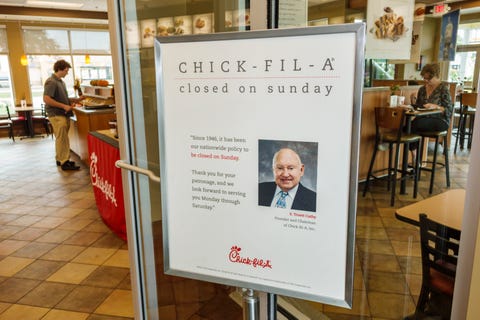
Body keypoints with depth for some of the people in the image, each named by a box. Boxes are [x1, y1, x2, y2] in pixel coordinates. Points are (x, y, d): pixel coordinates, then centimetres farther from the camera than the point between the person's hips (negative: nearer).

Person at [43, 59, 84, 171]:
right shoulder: (51, 82, -13)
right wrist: (64, 106, -20)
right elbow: (46, 99, -20)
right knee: (62, 139, -8)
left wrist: (76, 100, 11)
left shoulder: (60, 81, 17)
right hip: (56, 114, -9)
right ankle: (64, 162, -5)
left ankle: (60, 159, 24)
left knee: (61, 138, 15)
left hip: (63, 114, 9)